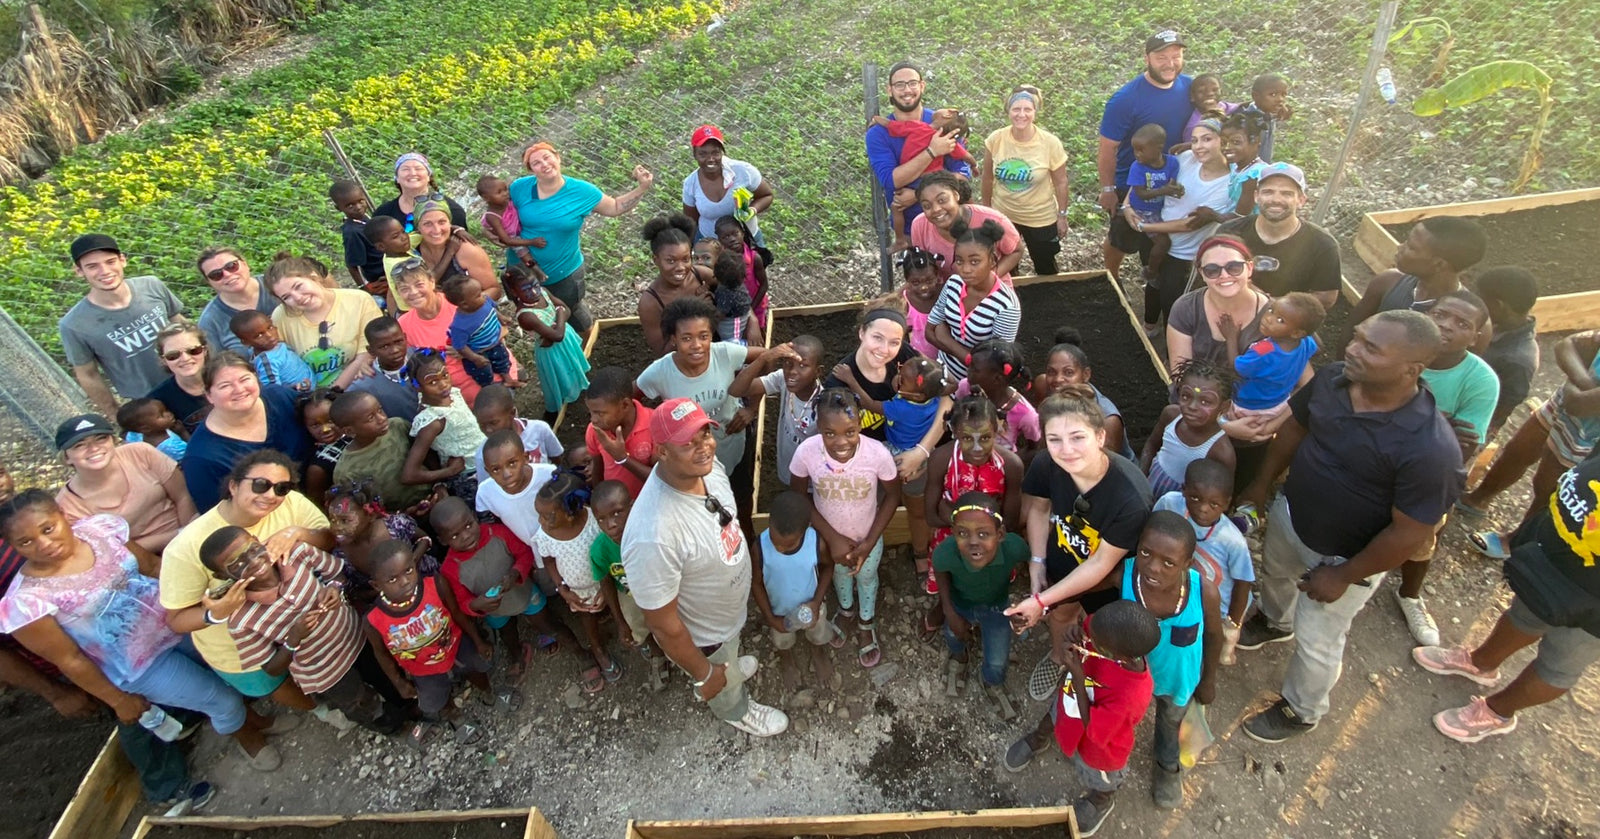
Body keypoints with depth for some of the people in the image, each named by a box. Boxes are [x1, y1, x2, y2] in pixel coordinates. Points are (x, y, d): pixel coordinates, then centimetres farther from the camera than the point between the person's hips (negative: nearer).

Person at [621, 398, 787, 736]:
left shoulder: (707, 467, -22)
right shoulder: (653, 536, -46)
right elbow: (664, 625, -31)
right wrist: (703, 674, -16)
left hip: (731, 608, 5)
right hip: (703, 638, -5)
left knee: (730, 656, 38)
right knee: (727, 689, 29)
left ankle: (729, 665, 71)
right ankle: (737, 711, 62)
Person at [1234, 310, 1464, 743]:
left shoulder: (1429, 448, -37)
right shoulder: (1332, 379, -20)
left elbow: (1408, 535, -27)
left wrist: (1343, 576, -16)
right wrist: (1261, 484, 8)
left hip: (1343, 557, -6)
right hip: (1290, 514, 6)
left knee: (1315, 641, 16)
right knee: (1274, 572, 34)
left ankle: (1300, 711, 46)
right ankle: (1275, 620, 69)